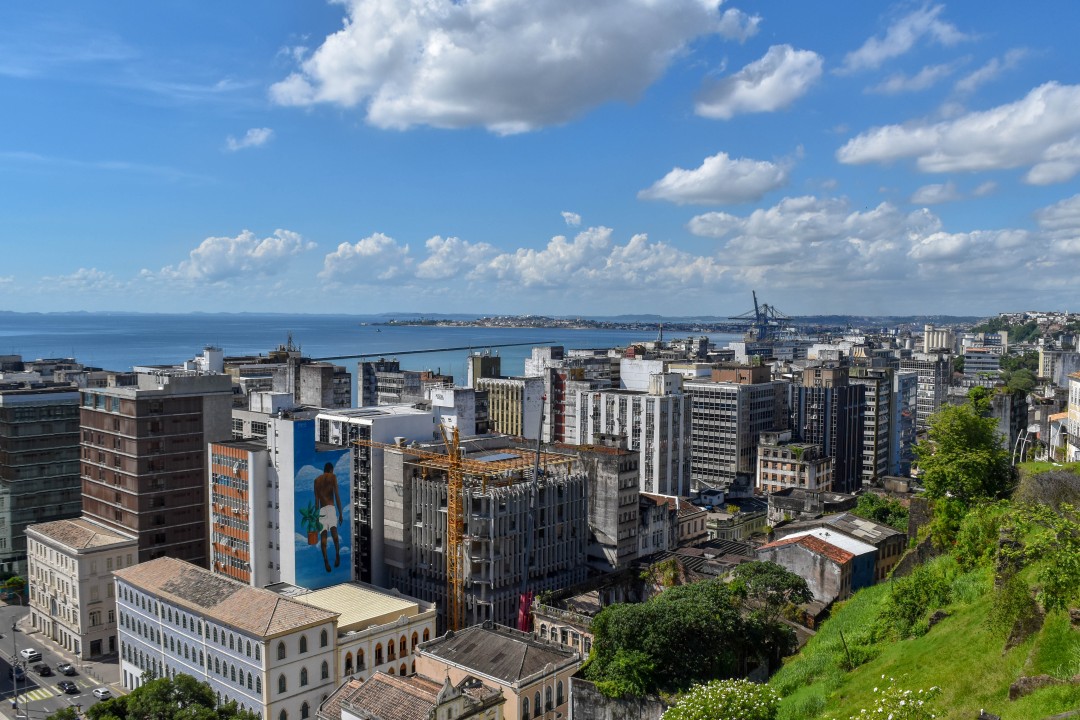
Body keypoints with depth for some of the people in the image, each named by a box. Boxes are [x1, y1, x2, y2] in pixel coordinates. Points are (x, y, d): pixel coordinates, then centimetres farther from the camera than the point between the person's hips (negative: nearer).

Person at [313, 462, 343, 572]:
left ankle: (325, 559, -18)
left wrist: (316, 515, 17)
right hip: (331, 508, -2)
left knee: (323, 535, -3)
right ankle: (337, 554, -30)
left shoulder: (317, 480, 18)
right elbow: (337, 495, -1)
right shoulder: (333, 477, 7)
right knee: (333, 529, -11)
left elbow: (316, 499, 14)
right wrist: (340, 513, 0)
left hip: (321, 510, 2)